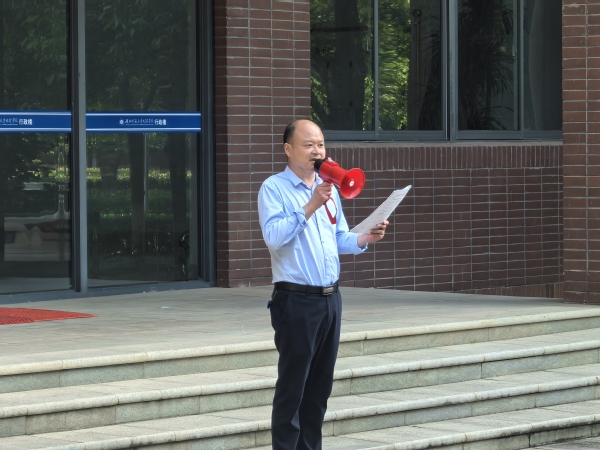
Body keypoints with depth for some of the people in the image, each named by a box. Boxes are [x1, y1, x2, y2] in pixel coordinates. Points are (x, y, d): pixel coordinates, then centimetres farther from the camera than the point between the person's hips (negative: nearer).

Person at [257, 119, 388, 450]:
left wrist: (366, 238, 1)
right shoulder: (274, 189, -7)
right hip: (296, 300, -7)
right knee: (292, 387, -4)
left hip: (330, 298, 7)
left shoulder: (329, 189, 15)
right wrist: (310, 206, -24)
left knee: (320, 386, 10)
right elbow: (274, 236, -21)